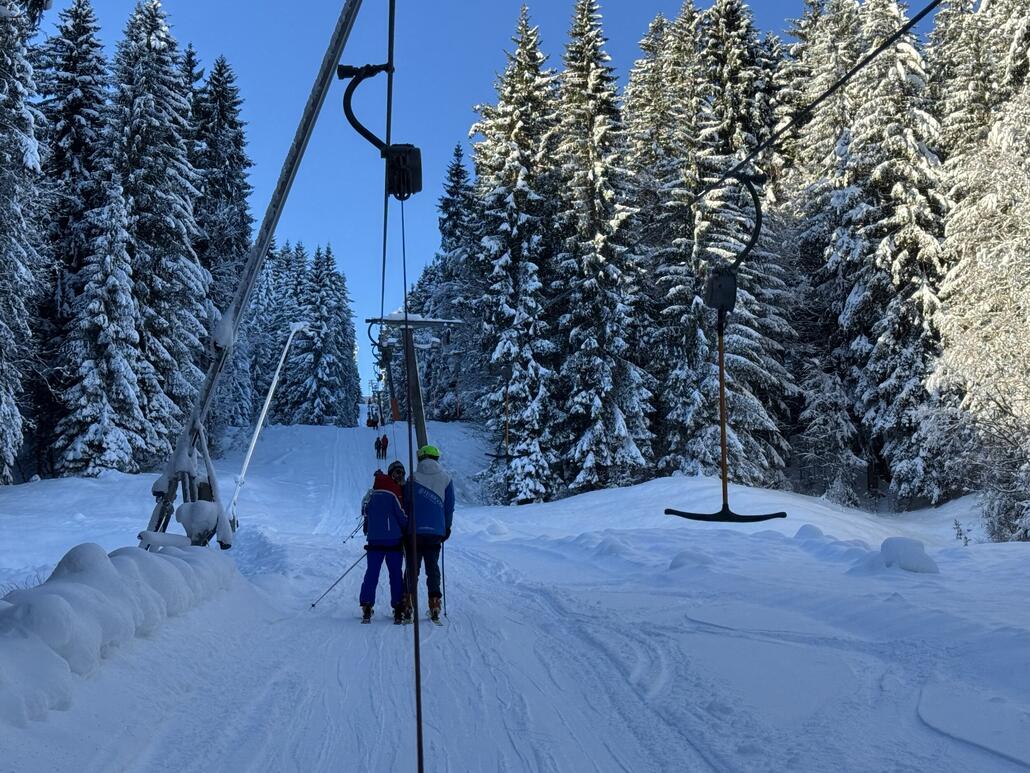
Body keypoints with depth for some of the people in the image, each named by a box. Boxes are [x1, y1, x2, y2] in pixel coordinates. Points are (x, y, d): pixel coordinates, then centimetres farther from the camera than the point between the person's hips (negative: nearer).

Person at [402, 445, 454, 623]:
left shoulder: (413, 479, -3)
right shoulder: (446, 479, 2)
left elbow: (406, 505, 2)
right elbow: (449, 506, 6)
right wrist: (447, 528, 17)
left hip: (415, 531, -1)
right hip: (436, 532, 1)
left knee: (412, 568, 6)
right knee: (433, 567, 10)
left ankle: (408, 603, 3)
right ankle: (434, 603, 5)